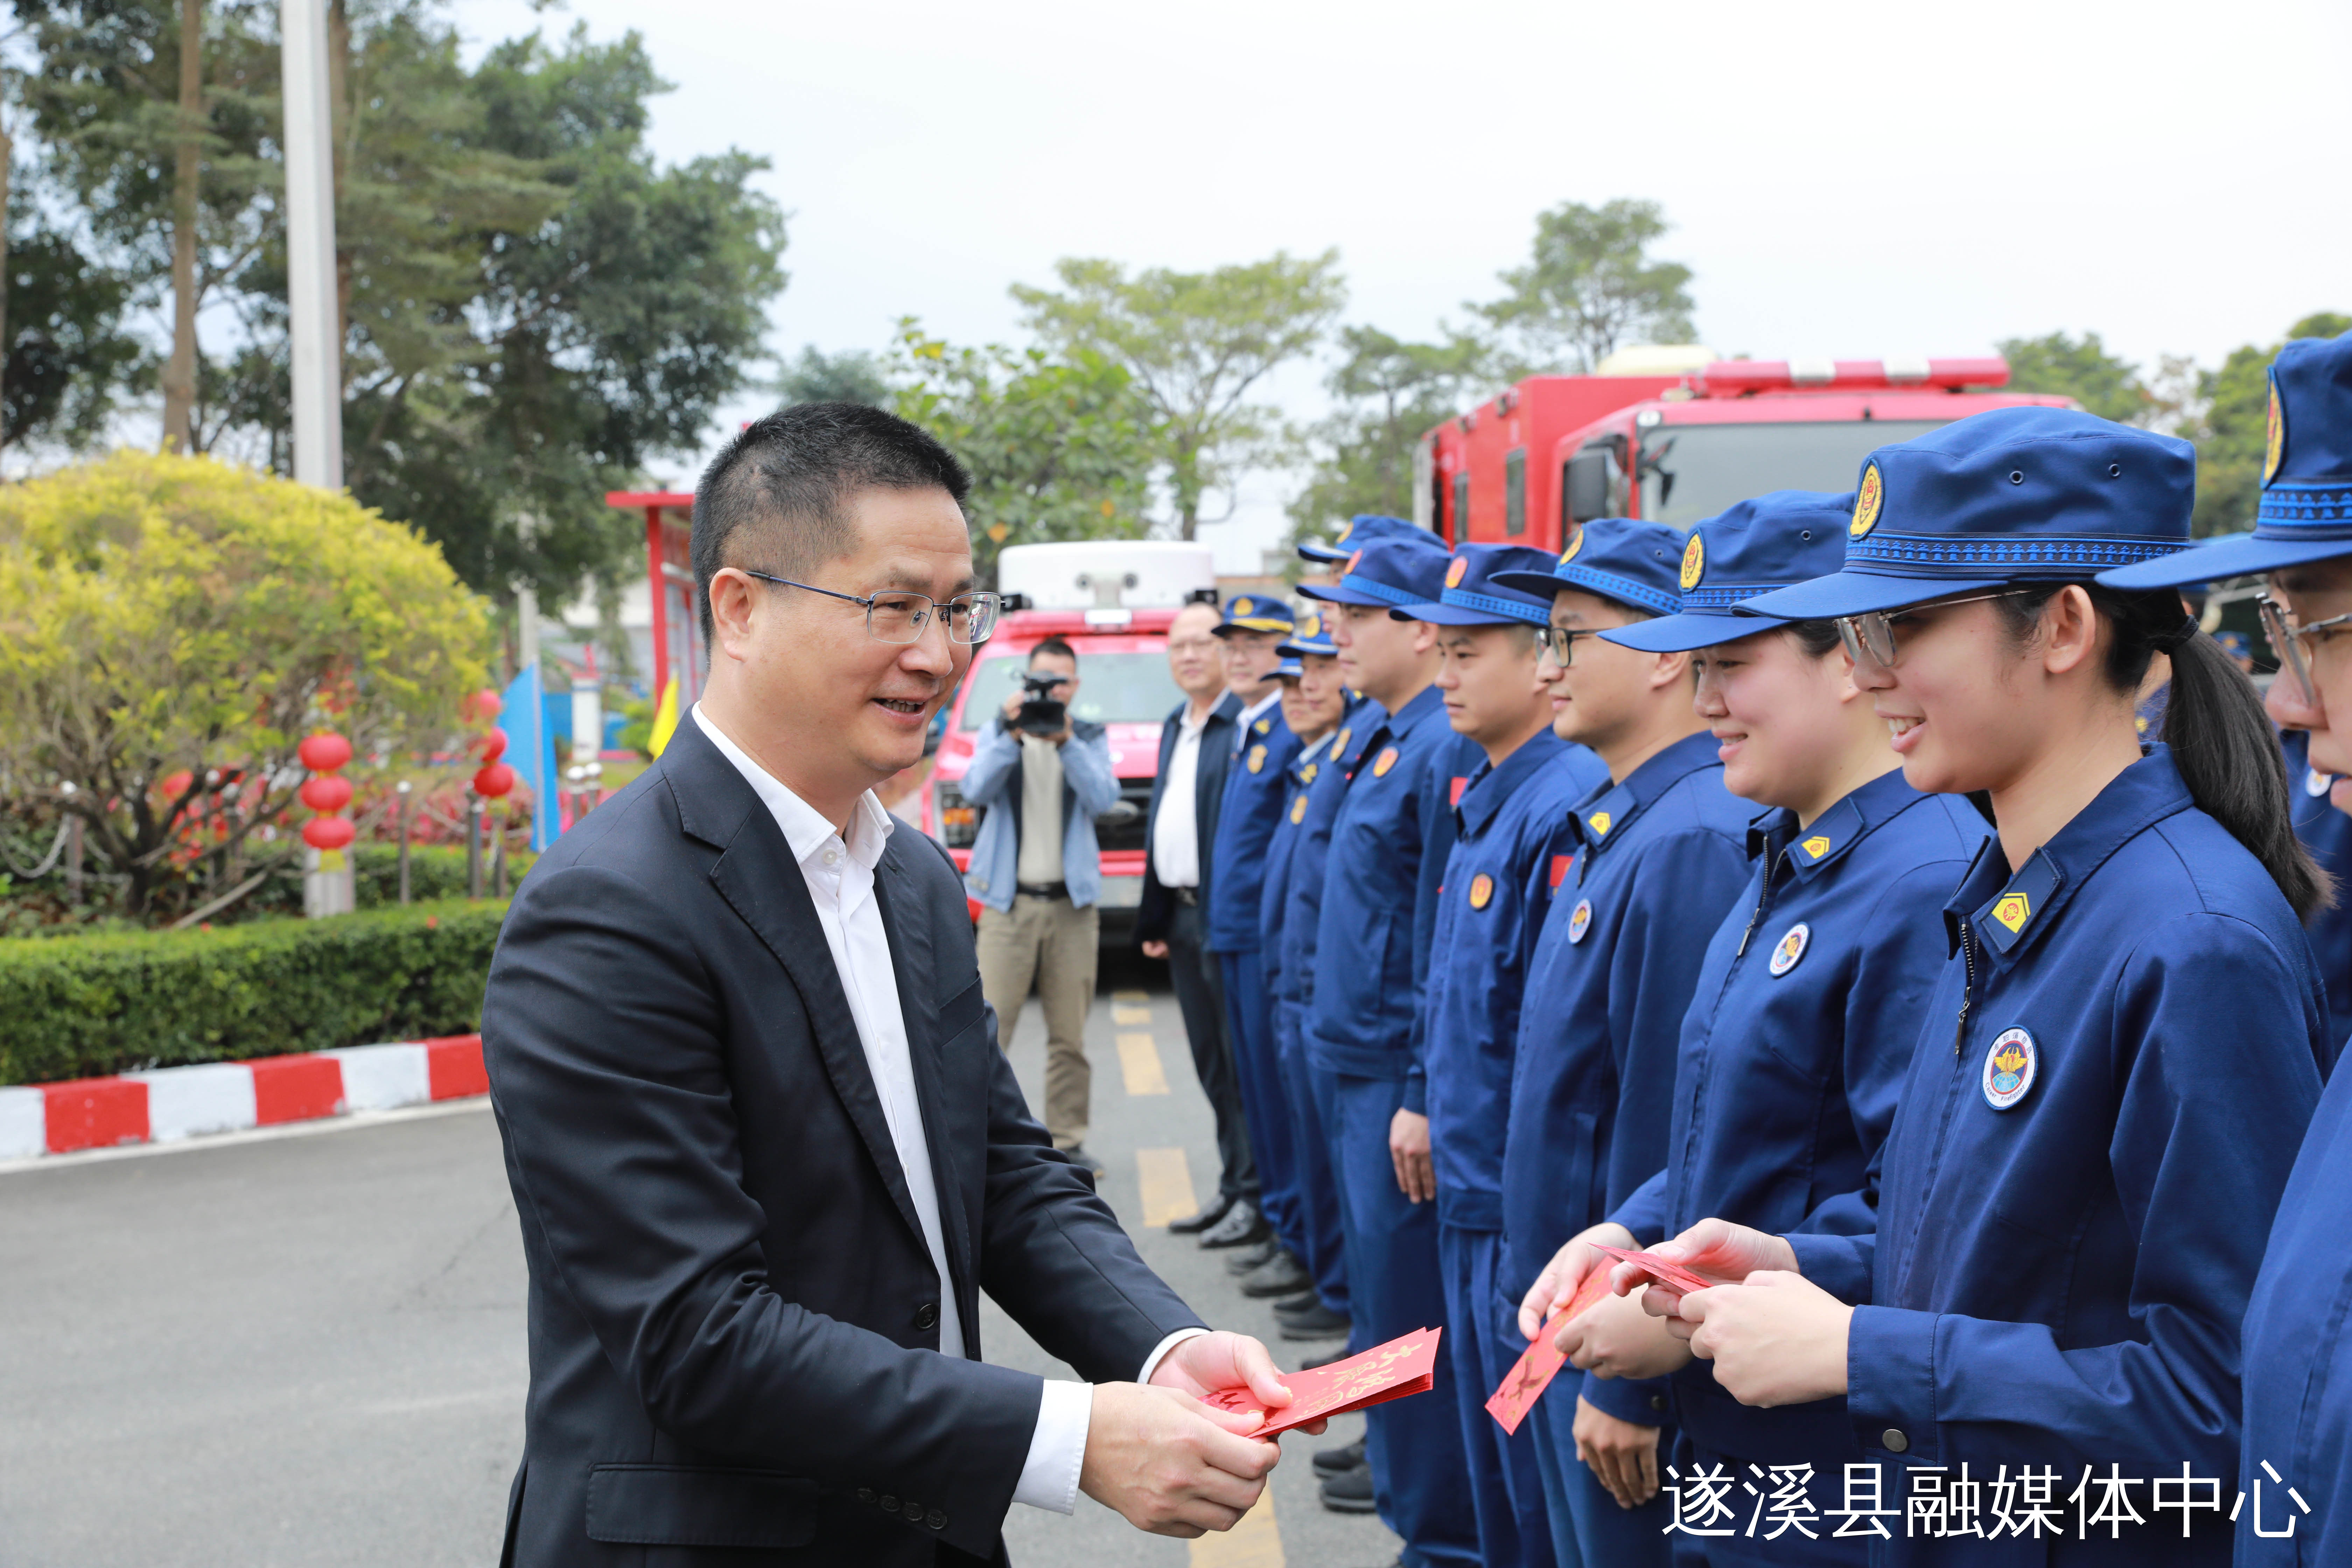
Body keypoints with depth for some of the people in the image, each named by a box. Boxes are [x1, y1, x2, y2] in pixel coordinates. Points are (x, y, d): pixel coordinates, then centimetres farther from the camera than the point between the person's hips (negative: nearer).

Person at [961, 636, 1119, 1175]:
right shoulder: (998, 733, 9)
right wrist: (1011, 735, -18)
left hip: (1072, 902, 2)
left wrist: (1066, 741, -17)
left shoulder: (1091, 738, 10)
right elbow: (977, 790, -8)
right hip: (1009, 902, -1)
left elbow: (1103, 798, -7)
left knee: (1070, 1035, 5)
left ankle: (1067, 1141, 12)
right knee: (990, 1029, -9)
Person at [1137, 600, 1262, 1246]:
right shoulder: (1174, 728, 17)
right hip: (1183, 915, 9)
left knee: (1242, 1063, -4)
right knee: (1211, 1064, 14)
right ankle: (1232, 1187, 22)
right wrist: (1155, 919, 18)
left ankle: (1258, 1198, 3)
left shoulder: (1246, 726, -12)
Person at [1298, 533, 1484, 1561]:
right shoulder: (1388, 740, 12)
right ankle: (1397, 1465, 35)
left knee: (1409, 1300, -4)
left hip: (1400, 1074, -10)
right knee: (1381, 1282, 21)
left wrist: (1425, 1094, -22)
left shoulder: (1443, 752, -19)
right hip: (1361, 1063, 10)